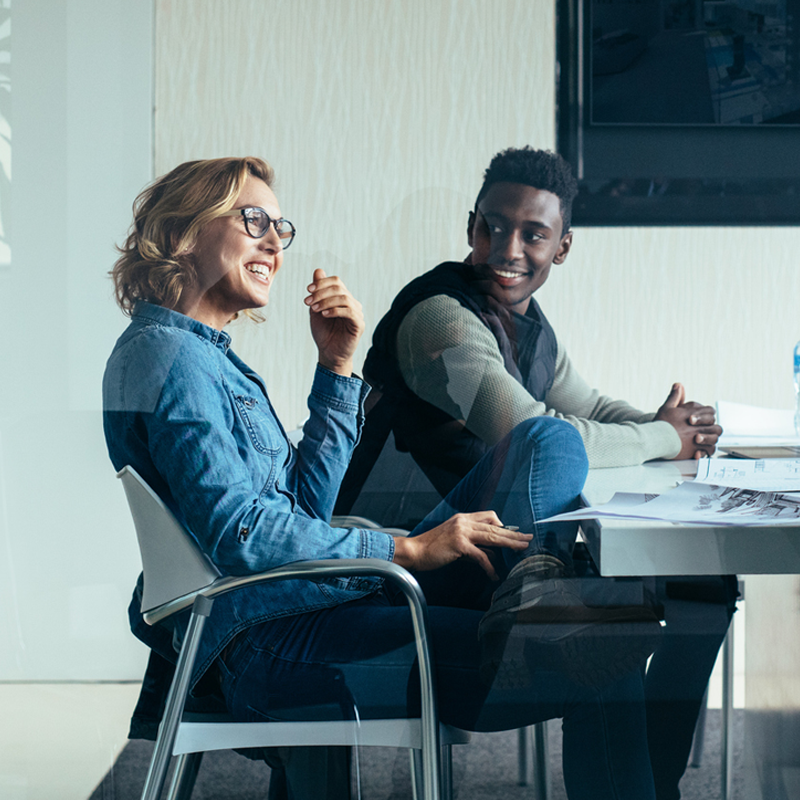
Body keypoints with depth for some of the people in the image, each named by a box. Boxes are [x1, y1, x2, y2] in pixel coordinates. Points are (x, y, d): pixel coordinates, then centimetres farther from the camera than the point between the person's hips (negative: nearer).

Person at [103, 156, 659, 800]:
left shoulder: (205, 355, 22)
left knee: (548, 439, 9)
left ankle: (524, 579, -14)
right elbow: (238, 535, -20)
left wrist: (336, 366, 11)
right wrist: (408, 550, -16)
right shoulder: (167, 353, -9)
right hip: (263, 644, -10)